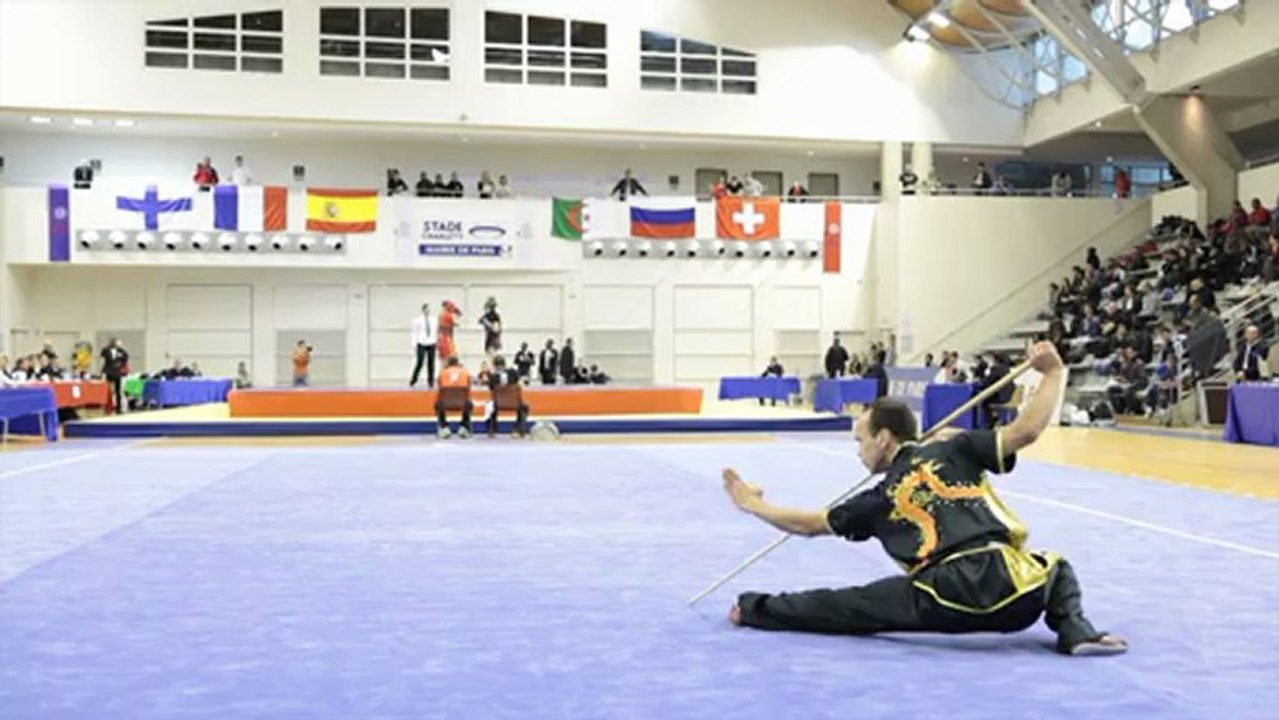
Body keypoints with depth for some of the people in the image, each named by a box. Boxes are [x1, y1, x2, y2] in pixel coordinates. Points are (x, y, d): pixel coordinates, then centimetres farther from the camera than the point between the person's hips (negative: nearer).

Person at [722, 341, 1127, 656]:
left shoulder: (879, 499, 15)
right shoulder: (956, 450, 13)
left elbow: (810, 525, 23)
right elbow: (1027, 430, 3)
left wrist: (753, 505, 37)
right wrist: (1053, 373, 17)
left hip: (946, 600, -2)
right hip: (1013, 587, 2)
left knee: (850, 604, 13)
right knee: (1057, 569, 35)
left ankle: (755, 609, 18)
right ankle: (1074, 629, 6)